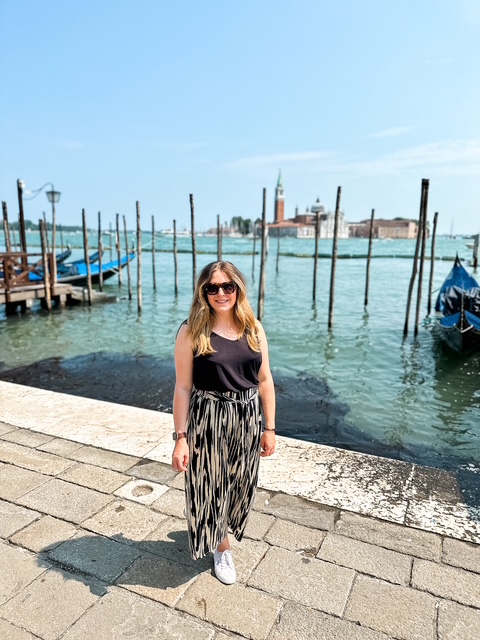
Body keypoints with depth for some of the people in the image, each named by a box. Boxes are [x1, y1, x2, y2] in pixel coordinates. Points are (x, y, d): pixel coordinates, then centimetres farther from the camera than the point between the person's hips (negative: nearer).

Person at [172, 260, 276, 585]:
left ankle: (220, 527, 53)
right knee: (211, 486, 12)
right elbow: (183, 387, -10)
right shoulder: (191, 332, -11)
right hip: (207, 421, -3)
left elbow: (265, 380, 3)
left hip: (247, 420, 4)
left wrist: (269, 428, 3)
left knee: (239, 485, 19)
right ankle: (221, 547, 42)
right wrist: (181, 438, -12)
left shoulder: (254, 328, -1)